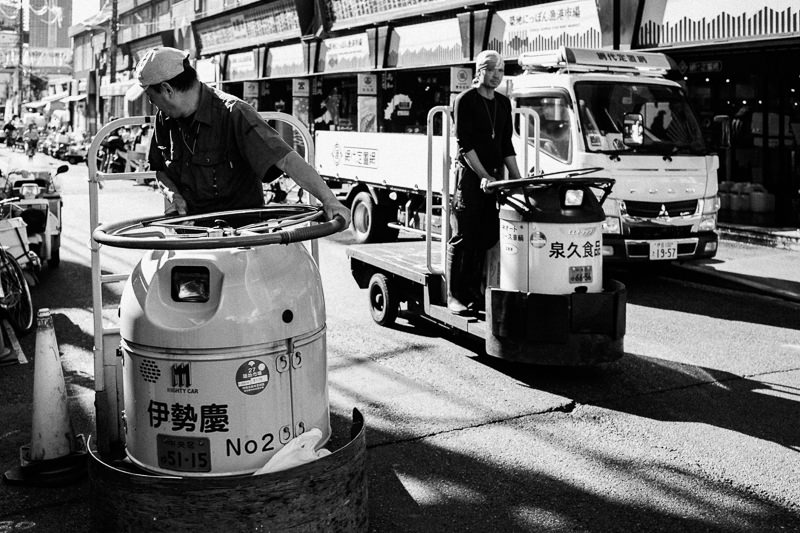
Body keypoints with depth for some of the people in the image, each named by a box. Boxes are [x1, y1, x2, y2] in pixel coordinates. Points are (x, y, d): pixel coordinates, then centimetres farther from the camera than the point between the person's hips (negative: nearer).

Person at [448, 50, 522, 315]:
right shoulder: (465, 100, -4)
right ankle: (456, 296, -1)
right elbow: (465, 144, -11)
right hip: (469, 175, -6)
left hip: (495, 177, 6)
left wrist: (517, 179, 7)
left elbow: (506, 145, 17)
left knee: (490, 236, 4)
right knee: (464, 237, -6)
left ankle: (477, 291, 12)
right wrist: (484, 176, -19)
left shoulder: (504, 103, 15)